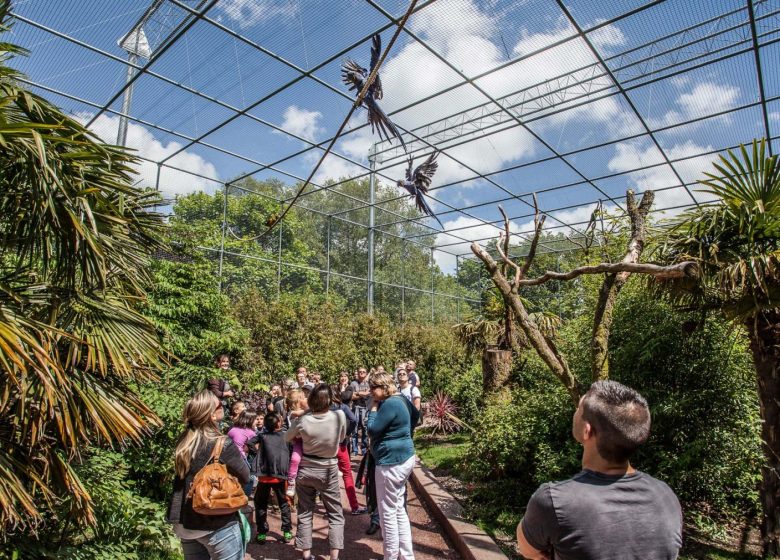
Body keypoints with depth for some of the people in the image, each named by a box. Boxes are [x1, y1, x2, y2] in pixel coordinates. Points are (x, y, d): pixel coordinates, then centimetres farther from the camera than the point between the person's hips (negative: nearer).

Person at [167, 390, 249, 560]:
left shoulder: (184, 441, -3)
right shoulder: (223, 445, -21)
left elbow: (183, 478, 12)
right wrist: (238, 454, 7)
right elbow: (245, 477, -8)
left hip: (185, 523, 6)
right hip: (218, 524, -6)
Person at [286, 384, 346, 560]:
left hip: (305, 470, 1)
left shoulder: (303, 420, -17)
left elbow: (288, 438, 4)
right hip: (328, 471, -1)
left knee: (305, 513, 16)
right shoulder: (339, 416, -19)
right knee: (336, 515, 12)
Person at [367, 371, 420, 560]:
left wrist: (374, 407, -8)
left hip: (392, 462, -10)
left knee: (388, 513, 3)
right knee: (399, 510, 19)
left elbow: (372, 430, -17)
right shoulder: (400, 399, 9)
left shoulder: (389, 404, -20)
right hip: (403, 458, 10)